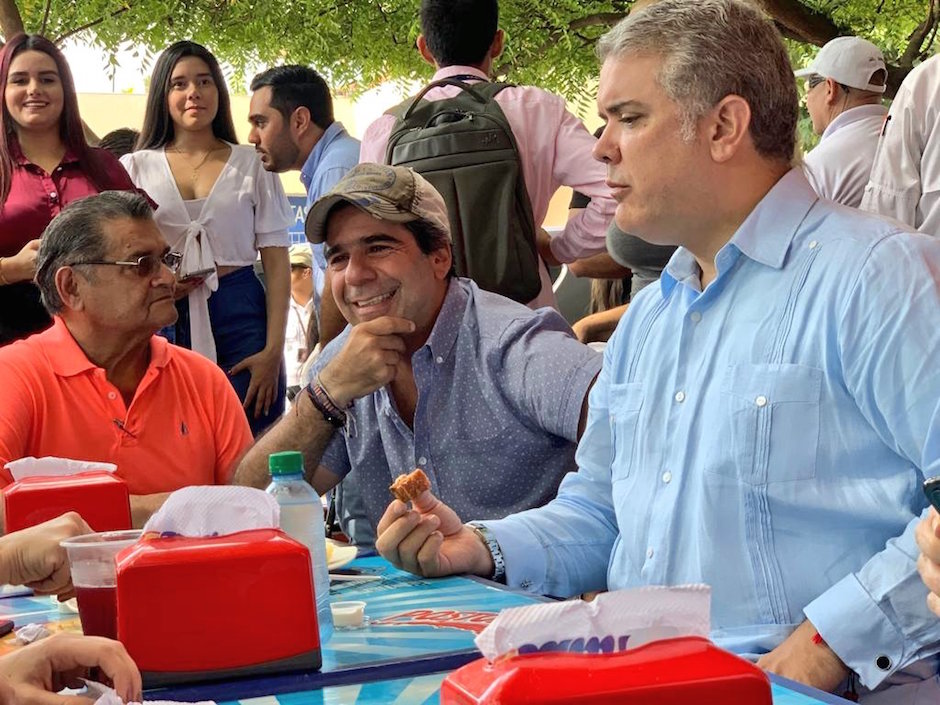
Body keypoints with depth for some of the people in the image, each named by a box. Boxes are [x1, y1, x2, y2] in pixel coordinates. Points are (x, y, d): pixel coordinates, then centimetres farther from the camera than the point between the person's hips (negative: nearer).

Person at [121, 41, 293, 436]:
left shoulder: (251, 164, 9)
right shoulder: (135, 168, 10)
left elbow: (276, 261, 5)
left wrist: (273, 351, -5)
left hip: (240, 318, 0)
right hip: (164, 323, 1)